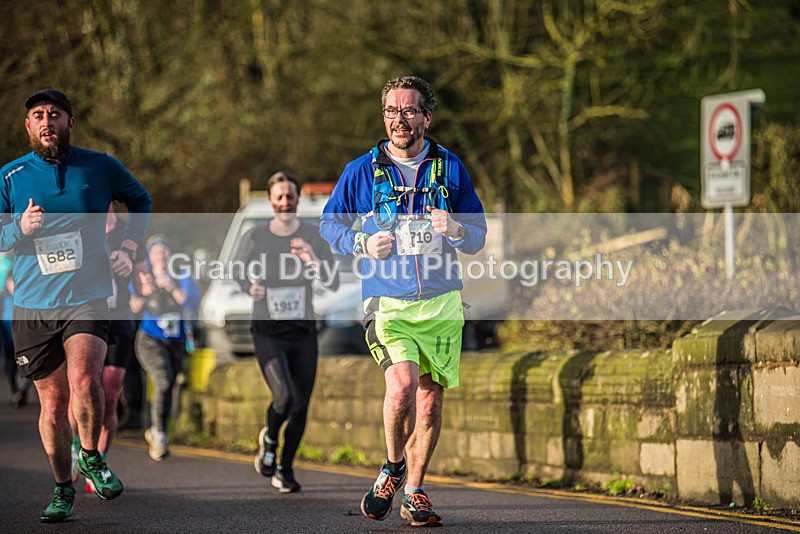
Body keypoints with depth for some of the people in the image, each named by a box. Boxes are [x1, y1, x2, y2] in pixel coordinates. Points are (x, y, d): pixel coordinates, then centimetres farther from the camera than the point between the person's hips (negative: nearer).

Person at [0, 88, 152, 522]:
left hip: (87, 296, -1)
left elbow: (140, 201, 22)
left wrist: (127, 248, 8)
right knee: (53, 401, 4)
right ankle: (62, 489, 21)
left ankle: (90, 457, 3)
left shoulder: (100, 167, 4)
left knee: (84, 381, -23)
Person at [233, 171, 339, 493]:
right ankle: (269, 438, 13)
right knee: (285, 397, -20)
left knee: (300, 406, 3)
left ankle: (285, 469, 23)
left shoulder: (312, 237, -1)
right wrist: (250, 287, -9)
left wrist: (314, 262, -25)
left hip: (303, 333, 2)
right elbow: (237, 271, 13)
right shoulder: (255, 237, -3)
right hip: (267, 332, -2)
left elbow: (333, 284, -6)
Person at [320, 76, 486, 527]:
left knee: (430, 401, 5)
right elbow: (330, 223, 13)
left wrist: (455, 230, -13)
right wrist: (362, 244, -7)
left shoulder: (450, 168, 6)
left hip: (442, 302, 2)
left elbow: (479, 237, 10)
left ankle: (414, 491, 22)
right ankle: (393, 468, 2)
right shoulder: (362, 171, 2)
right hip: (388, 302, -2)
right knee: (402, 385, -23)